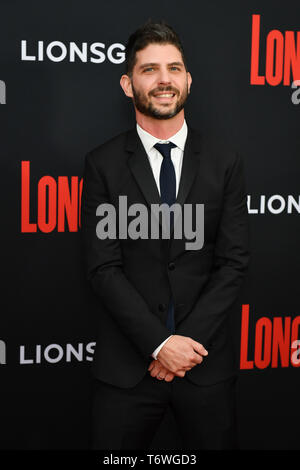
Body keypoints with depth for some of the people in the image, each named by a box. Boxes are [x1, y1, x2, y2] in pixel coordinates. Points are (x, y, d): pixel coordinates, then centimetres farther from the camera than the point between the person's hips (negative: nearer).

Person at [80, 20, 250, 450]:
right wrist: (159, 343, -14)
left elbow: (234, 261, -2)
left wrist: (189, 340, -11)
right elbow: (103, 266, -7)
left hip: (207, 362, 1)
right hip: (126, 365, -1)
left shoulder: (224, 162, 2)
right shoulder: (103, 164, -1)